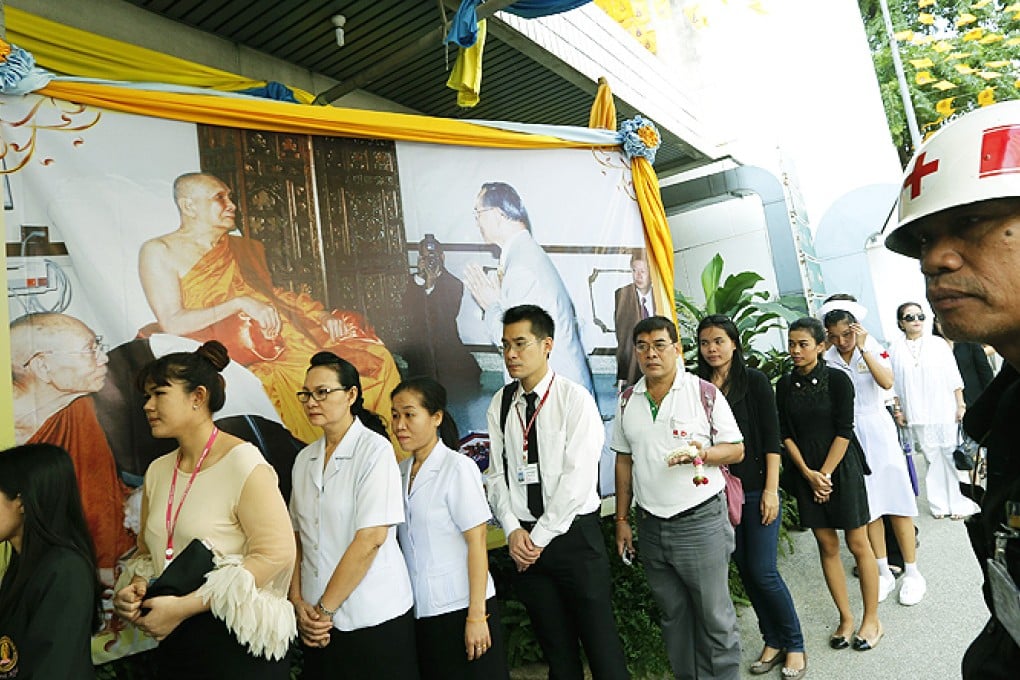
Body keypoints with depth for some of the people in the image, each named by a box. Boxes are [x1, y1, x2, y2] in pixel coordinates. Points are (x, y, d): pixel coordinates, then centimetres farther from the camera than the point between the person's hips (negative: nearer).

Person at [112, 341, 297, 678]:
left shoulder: (242, 463, -15)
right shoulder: (158, 471, 4)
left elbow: (276, 553, -21)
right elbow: (147, 549, 15)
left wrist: (184, 606, -20)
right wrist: (136, 586, -7)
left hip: (238, 640, -6)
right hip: (174, 639, 6)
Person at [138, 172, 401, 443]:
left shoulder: (246, 247, 26)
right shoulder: (160, 251, 6)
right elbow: (172, 323, -5)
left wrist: (321, 315, 3)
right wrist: (240, 304, -15)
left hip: (278, 334, 6)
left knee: (376, 358, -15)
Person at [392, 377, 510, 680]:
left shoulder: (458, 468, -13)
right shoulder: (401, 471, 4)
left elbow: (477, 542, -14)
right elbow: (404, 539, 9)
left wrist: (476, 615, -15)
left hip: (459, 608, -5)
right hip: (419, 610, 5)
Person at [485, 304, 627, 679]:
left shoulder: (575, 398, -11)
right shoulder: (500, 404, 3)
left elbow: (578, 476, -16)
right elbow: (497, 473, 5)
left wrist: (541, 536, -13)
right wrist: (514, 530, -7)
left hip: (574, 533, -4)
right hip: (525, 538, 4)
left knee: (600, 642, 5)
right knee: (556, 647, 16)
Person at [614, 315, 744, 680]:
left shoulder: (704, 393, -7)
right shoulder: (627, 400, 5)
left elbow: (736, 450, -3)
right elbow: (624, 460, 10)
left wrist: (703, 452, -24)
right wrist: (622, 519, 10)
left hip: (701, 522, -4)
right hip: (651, 526, 4)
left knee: (714, 615, 7)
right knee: (673, 615, 17)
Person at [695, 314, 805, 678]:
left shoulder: (754, 381, -4)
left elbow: (771, 438, -6)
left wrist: (771, 490, -11)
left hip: (756, 488, -3)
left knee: (763, 572, -2)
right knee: (745, 570, 11)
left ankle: (794, 645, 20)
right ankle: (773, 641, 29)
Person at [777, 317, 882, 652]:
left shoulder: (837, 380, -8)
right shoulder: (785, 385, 3)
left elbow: (844, 431, -10)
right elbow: (785, 434, 2)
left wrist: (825, 473, -12)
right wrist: (808, 473, -7)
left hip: (841, 468, -3)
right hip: (806, 472, 4)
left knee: (857, 543, 5)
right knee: (827, 545, 9)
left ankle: (871, 620, 19)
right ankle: (845, 618, 22)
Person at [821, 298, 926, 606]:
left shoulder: (873, 348, -2)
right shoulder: (827, 358, 0)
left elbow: (887, 382, -21)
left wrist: (863, 349, -21)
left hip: (877, 429, -1)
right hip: (847, 436, 2)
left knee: (896, 501, 3)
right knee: (868, 507, 8)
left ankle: (912, 572, 17)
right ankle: (884, 573, 21)